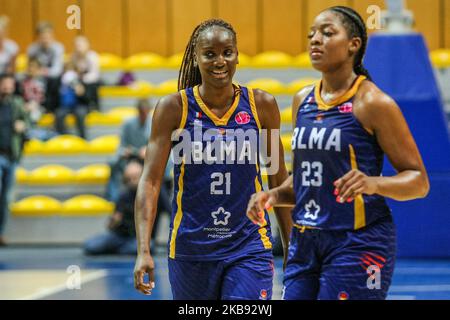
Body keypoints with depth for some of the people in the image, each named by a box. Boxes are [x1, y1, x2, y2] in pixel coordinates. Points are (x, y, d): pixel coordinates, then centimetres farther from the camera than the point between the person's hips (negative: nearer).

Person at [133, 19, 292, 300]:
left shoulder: (261, 105, -1)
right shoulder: (173, 108, -5)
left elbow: (279, 180, 9)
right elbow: (150, 181, -10)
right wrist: (144, 252, -20)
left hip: (249, 247, 0)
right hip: (190, 248, 0)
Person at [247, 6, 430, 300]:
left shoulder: (373, 103, -8)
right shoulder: (303, 101, 12)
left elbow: (419, 180, -7)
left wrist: (373, 183, -25)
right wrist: (275, 195, 4)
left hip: (359, 243, -7)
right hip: (306, 243, 7)